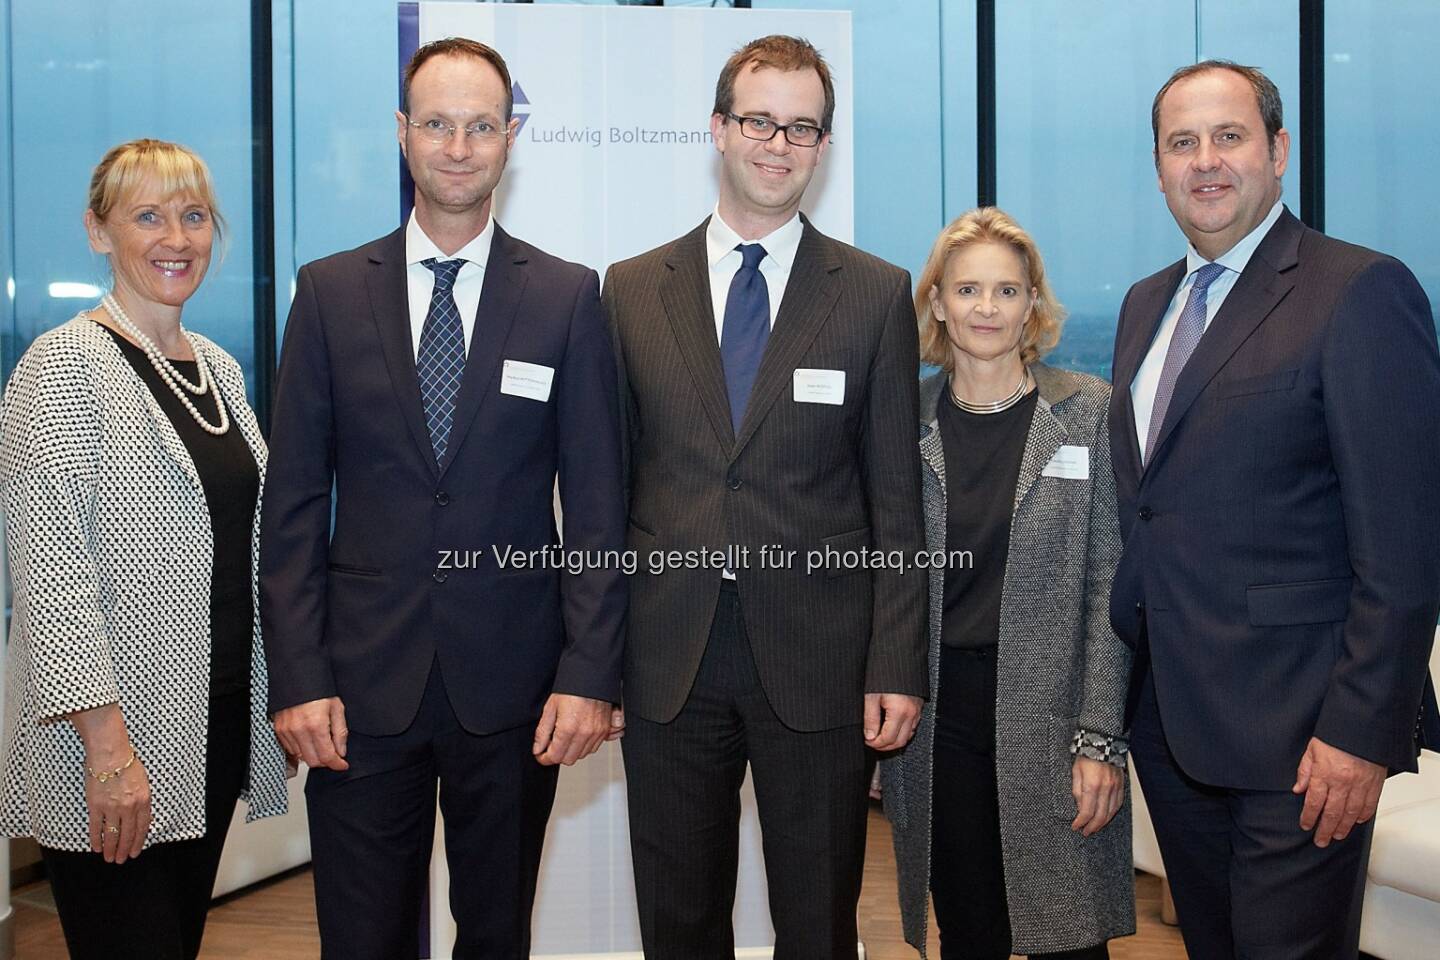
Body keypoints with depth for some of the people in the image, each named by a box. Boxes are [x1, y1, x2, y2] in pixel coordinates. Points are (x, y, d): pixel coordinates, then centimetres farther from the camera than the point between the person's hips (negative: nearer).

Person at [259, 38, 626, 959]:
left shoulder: (568, 296, 1)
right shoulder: (330, 291, 3)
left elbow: (596, 504, -1)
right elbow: (293, 502, 2)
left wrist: (589, 675, -7)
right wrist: (298, 677, -5)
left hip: (513, 681, 0)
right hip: (362, 681, 1)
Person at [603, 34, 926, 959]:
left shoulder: (878, 294, 1)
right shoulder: (632, 290, 5)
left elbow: (896, 497, 0)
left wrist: (897, 665, -5)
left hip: (820, 664, -1)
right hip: (668, 663, 2)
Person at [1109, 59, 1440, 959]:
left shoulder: (1362, 292, -11)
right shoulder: (1146, 304, 12)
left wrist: (1362, 731, -18)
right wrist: (1126, 681, 12)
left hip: (1293, 734, -7)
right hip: (1168, 717, 7)